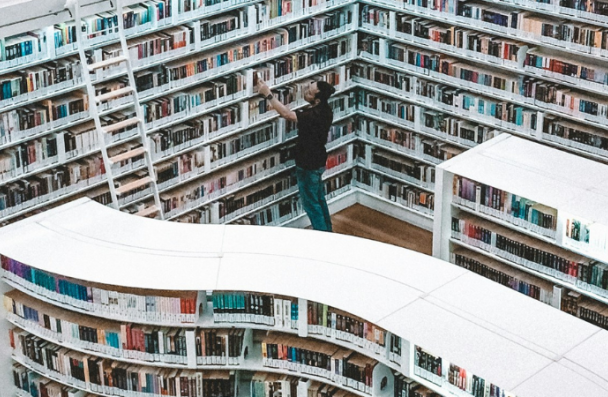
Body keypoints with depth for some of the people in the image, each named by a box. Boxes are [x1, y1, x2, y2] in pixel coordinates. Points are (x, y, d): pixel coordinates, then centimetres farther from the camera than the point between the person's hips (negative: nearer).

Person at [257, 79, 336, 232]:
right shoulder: (324, 110, -4)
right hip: (317, 161, 9)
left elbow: (286, 114, -31)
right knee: (319, 199, 22)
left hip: (308, 165, -9)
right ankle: (327, 232, 34)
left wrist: (268, 94, -27)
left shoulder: (314, 115, -32)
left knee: (311, 203, 6)